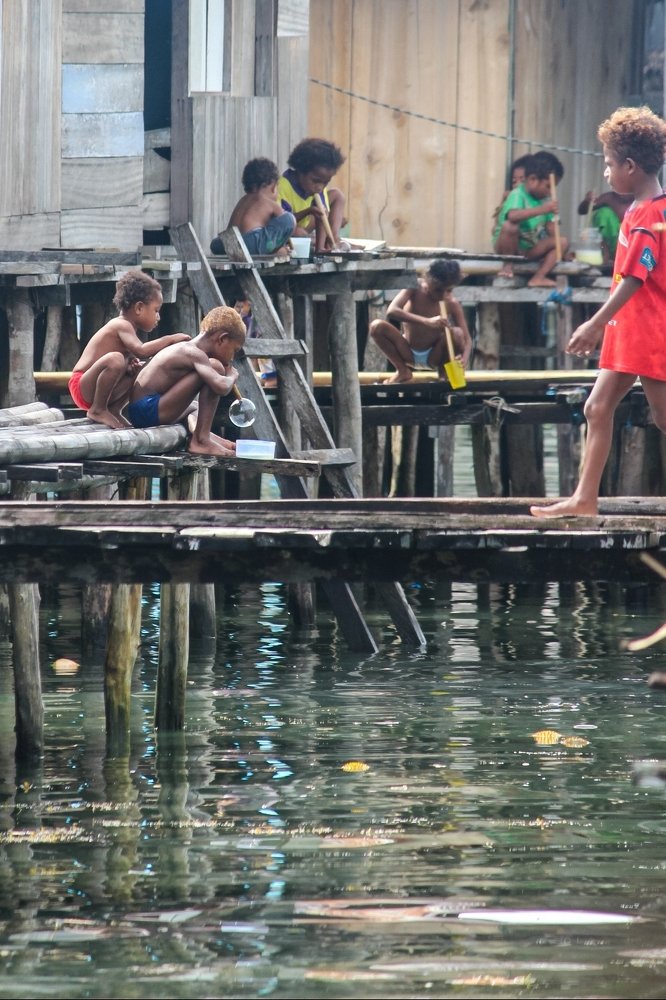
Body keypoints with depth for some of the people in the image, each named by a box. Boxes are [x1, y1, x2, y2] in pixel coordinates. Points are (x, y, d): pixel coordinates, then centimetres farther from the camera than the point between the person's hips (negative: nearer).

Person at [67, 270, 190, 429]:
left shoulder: (121, 326, 15)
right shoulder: (122, 326, -15)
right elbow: (141, 351, -32)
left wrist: (132, 365, -3)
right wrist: (170, 339, -23)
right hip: (83, 390, -10)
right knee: (115, 359, -34)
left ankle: (113, 410, 7)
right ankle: (98, 410, -21)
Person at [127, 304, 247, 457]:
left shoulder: (184, 350, 16)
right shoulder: (194, 354, -14)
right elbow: (221, 387, -27)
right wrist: (232, 376, -6)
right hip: (149, 410, -11)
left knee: (194, 407, 43)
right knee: (215, 367, -15)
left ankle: (195, 431, 11)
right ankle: (200, 440, -15)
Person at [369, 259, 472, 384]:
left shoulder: (452, 304, -15)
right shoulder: (415, 289, -17)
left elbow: (466, 339, -15)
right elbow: (391, 311, -34)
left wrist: (464, 359, -40)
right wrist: (427, 321, -47)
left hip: (434, 356, 0)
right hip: (409, 353, 0)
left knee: (457, 333, -30)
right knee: (377, 326, -25)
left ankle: (444, 372, -1)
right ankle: (403, 371, -4)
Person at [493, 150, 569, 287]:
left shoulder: (545, 199, 4)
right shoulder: (517, 195, -20)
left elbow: (551, 228, 6)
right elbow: (513, 216, -42)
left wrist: (560, 251, -9)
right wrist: (542, 209, -48)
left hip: (528, 250, 7)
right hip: (507, 246, -7)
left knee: (563, 242, -8)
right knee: (510, 225, -37)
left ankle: (538, 277, -16)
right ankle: (508, 265, -17)